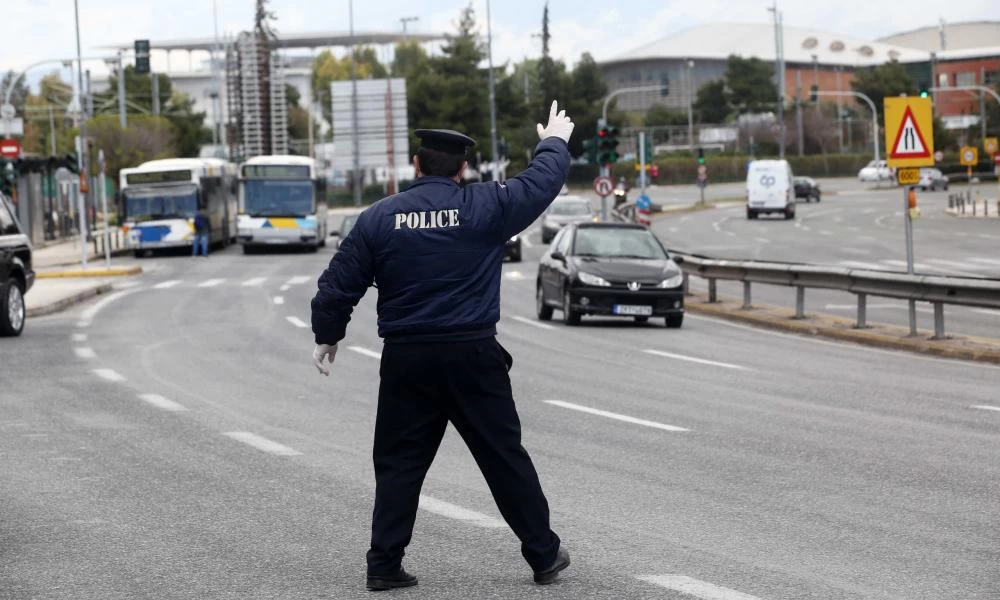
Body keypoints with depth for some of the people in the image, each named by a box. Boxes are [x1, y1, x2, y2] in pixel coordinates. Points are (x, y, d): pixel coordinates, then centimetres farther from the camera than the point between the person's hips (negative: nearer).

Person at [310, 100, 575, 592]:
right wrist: (555, 142, 31)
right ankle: (544, 555, 16)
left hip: (406, 361, 1)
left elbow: (339, 284, 3)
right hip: (473, 357, -1)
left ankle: (384, 563, 6)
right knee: (505, 458, 8)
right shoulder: (485, 208, -4)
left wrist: (327, 335, 18)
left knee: (399, 462, 9)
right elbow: (541, 183, 11)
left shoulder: (379, 217, 0)